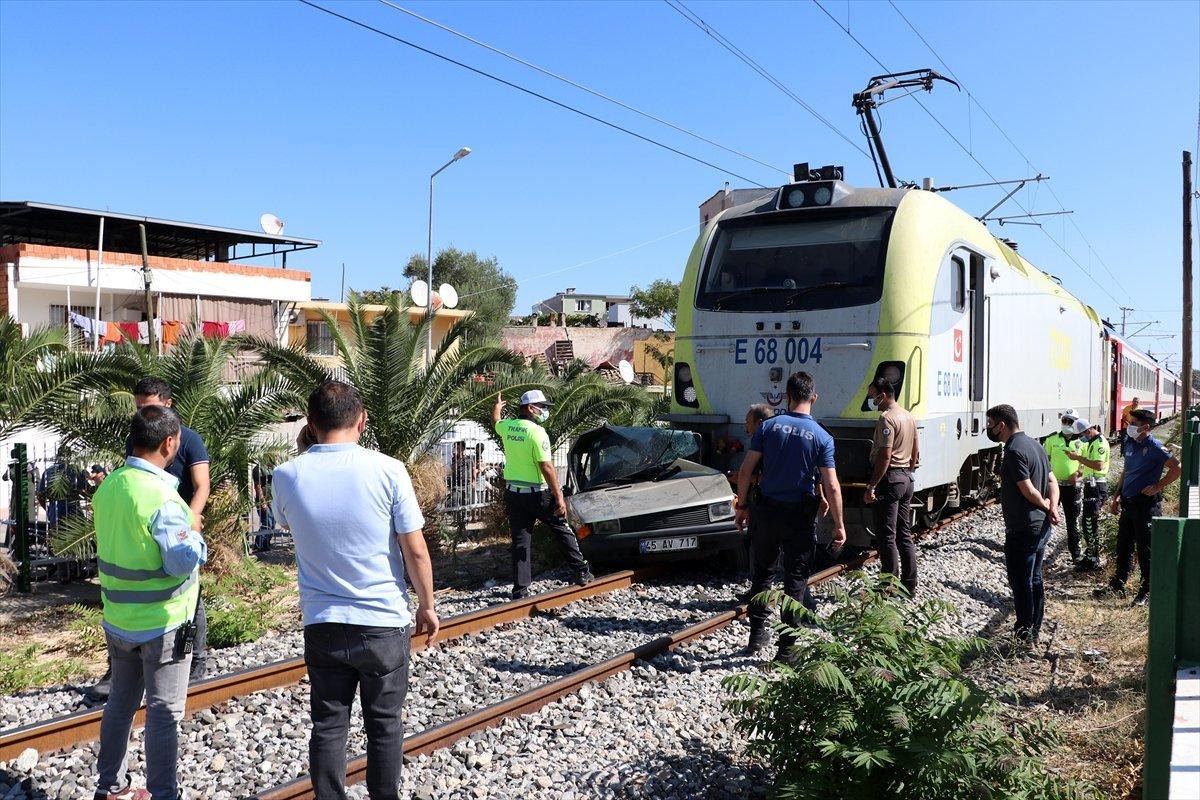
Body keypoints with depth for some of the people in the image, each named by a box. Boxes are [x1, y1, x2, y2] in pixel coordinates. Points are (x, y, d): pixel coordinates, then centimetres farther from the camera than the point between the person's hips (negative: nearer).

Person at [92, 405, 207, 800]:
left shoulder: (107, 487, 0)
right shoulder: (161, 497, -24)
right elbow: (183, 562, -24)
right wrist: (195, 535, -5)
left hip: (117, 619, 8)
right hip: (162, 623, -7)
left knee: (120, 702, 20)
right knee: (163, 712, 4)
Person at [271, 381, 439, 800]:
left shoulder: (287, 475, -7)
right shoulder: (387, 470, -15)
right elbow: (415, 551, -10)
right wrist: (427, 605, 4)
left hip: (322, 624, 2)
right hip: (384, 622, -1)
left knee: (328, 726, 14)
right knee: (385, 723, 15)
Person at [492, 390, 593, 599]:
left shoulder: (507, 426, 3)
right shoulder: (537, 432, -17)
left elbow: (495, 422, 29)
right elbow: (546, 468, -21)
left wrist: (497, 407, 52)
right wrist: (559, 498, -18)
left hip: (513, 494, 6)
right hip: (537, 494, -5)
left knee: (520, 541, 8)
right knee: (562, 531, 13)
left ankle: (520, 589, 7)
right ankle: (582, 572, 17)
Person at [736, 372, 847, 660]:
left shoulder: (768, 426, -4)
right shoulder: (822, 437, -7)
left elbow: (745, 471, -4)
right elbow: (832, 487, -10)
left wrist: (742, 506, 7)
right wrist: (839, 526, -1)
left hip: (767, 511, 2)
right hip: (801, 517, -1)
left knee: (760, 572, 18)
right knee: (795, 580, 7)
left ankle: (757, 634, 23)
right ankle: (786, 647, 9)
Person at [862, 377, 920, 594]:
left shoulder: (887, 418, -16)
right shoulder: (908, 416, 14)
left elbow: (885, 456, -22)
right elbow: (915, 453, 21)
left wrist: (871, 487, -20)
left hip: (889, 479, -10)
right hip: (906, 479, 10)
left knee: (886, 537, -4)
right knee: (904, 535, 14)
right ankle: (909, 585, 20)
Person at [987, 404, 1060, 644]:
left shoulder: (1014, 451, -19)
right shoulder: (1034, 444, 12)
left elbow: (1028, 490, -22)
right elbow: (1052, 481, 10)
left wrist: (1047, 506, -5)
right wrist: (1053, 508, -5)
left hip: (1022, 530, -10)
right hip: (1041, 527, 10)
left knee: (1020, 584, 0)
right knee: (1035, 580, 18)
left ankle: (1023, 636, 7)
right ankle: (1034, 631, 27)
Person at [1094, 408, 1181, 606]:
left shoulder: (1154, 447, -14)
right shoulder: (1129, 443, 9)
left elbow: (1177, 469, -20)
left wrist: (1157, 487, -16)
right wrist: (1117, 495, 16)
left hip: (1146, 503, -8)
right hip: (1128, 502, 8)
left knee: (1145, 549, 0)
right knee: (1123, 545, 14)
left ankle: (1147, 591, 11)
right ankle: (1117, 585, 25)